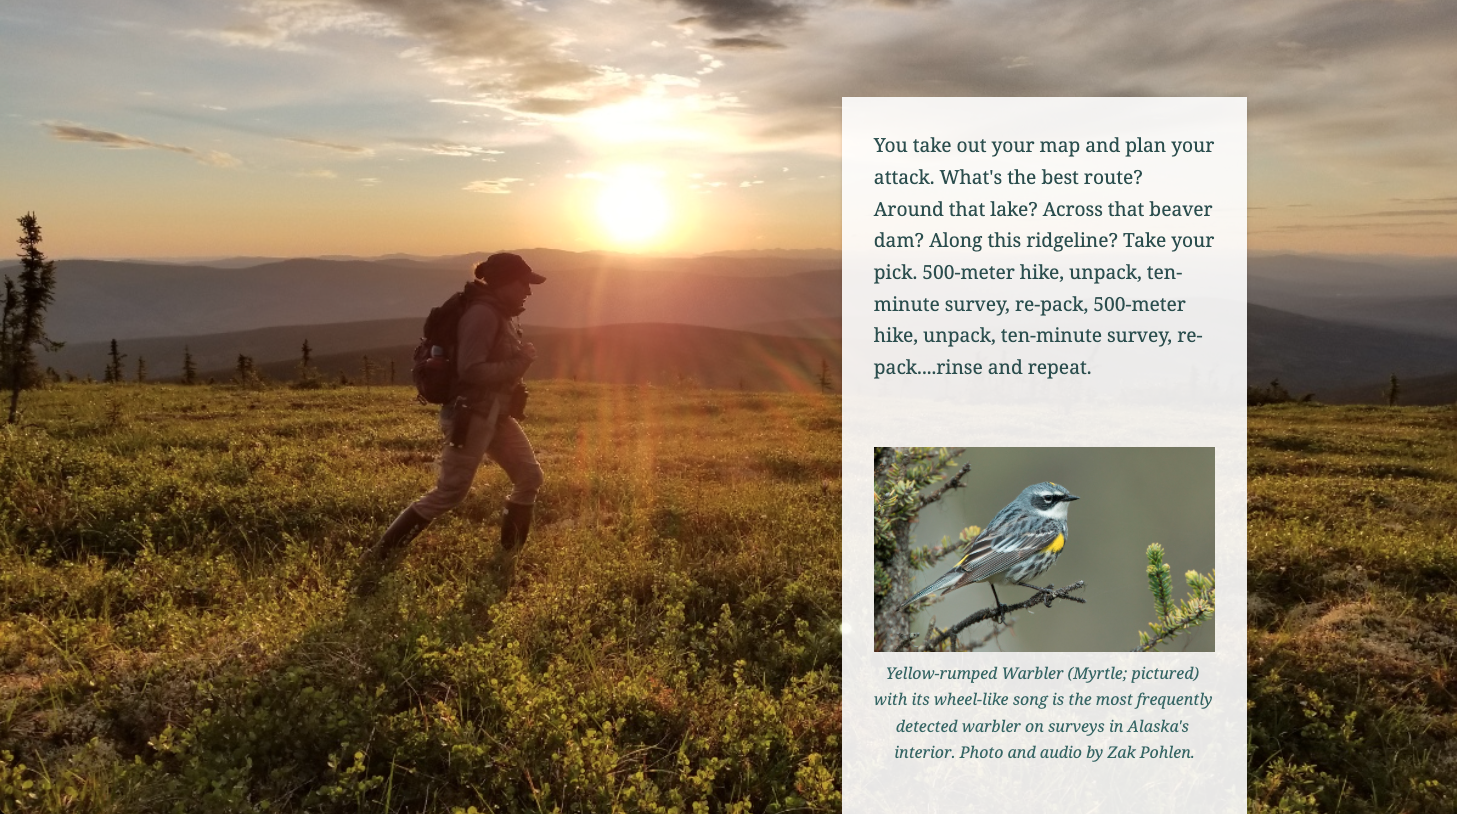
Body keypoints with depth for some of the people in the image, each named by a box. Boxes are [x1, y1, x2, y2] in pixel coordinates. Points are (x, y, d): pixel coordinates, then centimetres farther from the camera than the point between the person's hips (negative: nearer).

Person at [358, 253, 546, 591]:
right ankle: (377, 559, -3)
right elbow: (470, 370, -26)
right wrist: (521, 362, -21)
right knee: (449, 493, -9)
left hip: (496, 415, 10)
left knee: (530, 476, 10)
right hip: (471, 416, -10)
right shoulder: (483, 314, -19)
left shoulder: (502, 316, 13)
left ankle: (509, 554, 26)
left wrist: (522, 358, 7)